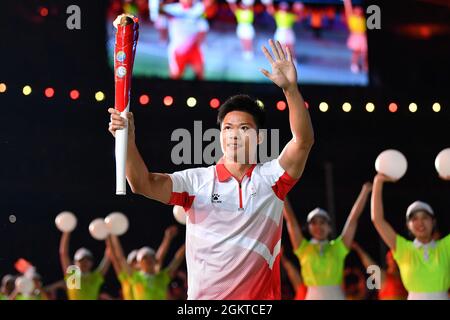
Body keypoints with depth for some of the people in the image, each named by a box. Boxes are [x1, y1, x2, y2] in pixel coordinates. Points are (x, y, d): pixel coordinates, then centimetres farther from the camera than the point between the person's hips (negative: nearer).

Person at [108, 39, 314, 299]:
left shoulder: (270, 178, 3)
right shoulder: (196, 180, 3)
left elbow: (303, 141, -11)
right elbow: (143, 184, -8)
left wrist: (290, 88, -23)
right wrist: (128, 139, -24)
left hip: (260, 297, 0)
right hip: (204, 296, 0)